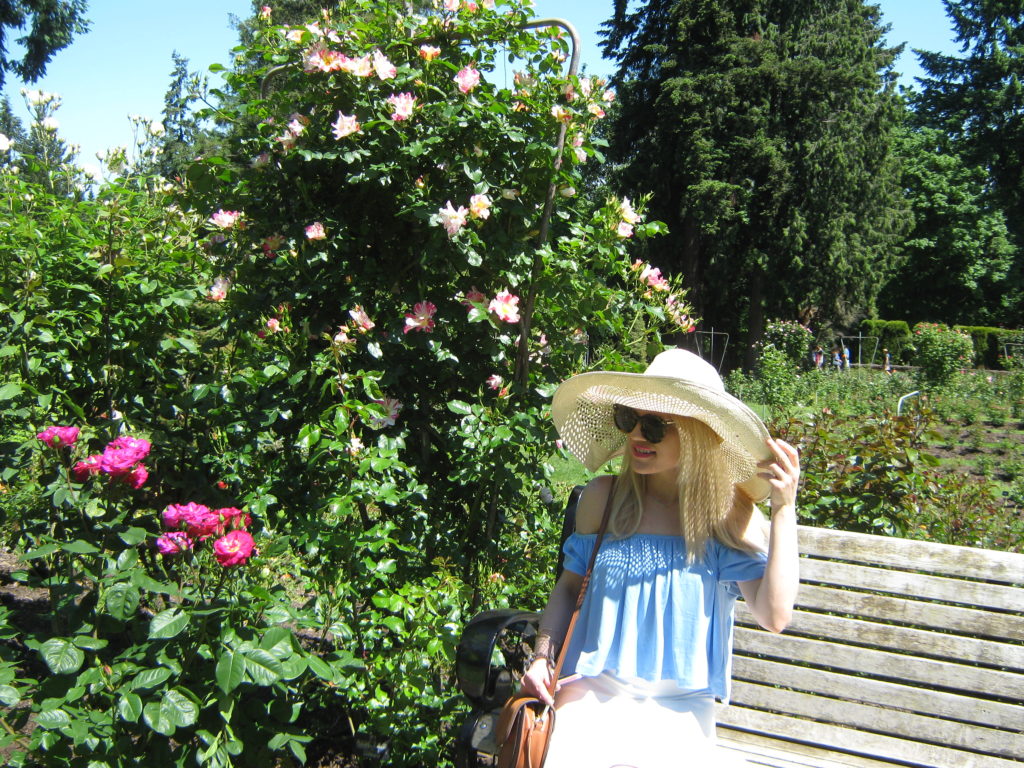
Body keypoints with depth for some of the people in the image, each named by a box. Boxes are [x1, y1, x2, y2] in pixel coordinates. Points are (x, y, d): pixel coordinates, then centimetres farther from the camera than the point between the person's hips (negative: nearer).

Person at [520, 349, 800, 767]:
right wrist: (543, 656, -2)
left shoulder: (729, 513, -5)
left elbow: (774, 615, -15)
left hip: (679, 706, 0)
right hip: (594, 692, 1)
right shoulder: (602, 497, -1)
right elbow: (569, 585, 12)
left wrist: (784, 510, -17)